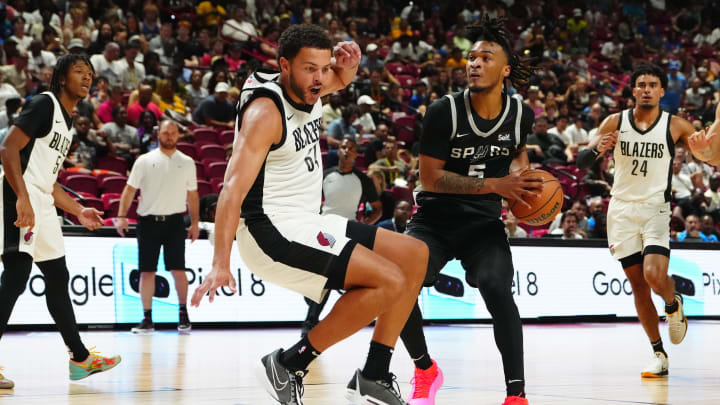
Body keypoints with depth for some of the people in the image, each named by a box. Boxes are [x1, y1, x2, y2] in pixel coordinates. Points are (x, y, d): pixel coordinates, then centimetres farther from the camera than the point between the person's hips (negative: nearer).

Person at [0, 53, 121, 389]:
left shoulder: (67, 122, 21)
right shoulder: (44, 104, -7)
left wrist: (78, 211, 23)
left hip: (42, 207, 10)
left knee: (58, 278, 14)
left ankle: (80, 358, 23)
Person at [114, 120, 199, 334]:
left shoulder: (187, 163, 9)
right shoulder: (145, 161, 4)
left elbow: (192, 195, 13)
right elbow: (130, 189, 2)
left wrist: (195, 223, 8)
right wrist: (121, 216, -8)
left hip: (174, 222, 0)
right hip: (148, 221, 0)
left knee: (178, 270, -2)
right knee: (147, 272, 0)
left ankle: (183, 314, 13)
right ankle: (147, 319, 6)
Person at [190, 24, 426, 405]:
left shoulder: (308, 88, 5)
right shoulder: (266, 111, -20)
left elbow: (341, 79, 30)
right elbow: (234, 188, -29)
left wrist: (349, 62, 4)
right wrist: (220, 265, -39)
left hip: (306, 224, 9)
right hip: (273, 232, -9)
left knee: (414, 255, 7)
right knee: (389, 281, -20)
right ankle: (290, 365, -11)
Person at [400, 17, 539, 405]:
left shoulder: (521, 114, -5)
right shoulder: (444, 111, -17)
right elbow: (429, 178, -19)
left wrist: (523, 174, -2)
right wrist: (494, 185, -26)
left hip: (483, 223, 1)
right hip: (435, 217, -1)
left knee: (497, 289, -27)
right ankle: (425, 370, 6)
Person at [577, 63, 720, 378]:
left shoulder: (675, 126, -4)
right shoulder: (614, 123, 0)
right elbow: (581, 163, 1)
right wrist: (597, 150, -21)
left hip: (656, 210, -2)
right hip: (622, 210, 2)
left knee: (654, 275, -22)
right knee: (638, 285, 4)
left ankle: (674, 305, 14)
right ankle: (658, 354, 16)